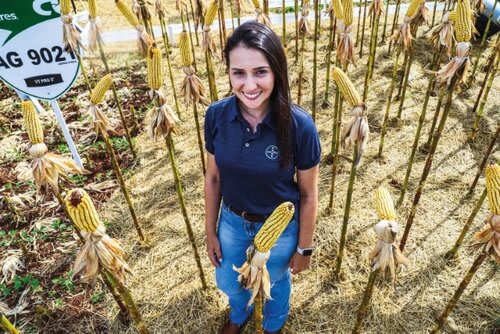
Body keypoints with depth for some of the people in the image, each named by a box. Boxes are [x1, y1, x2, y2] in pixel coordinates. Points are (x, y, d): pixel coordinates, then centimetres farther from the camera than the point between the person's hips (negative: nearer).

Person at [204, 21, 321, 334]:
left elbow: (309, 194, -15)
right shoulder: (216, 116, -19)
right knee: (228, 283, 28)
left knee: (276, 284, 27)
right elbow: (213, 178, -5)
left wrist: (304, 247, -5)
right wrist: (211, 231, 3)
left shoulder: (299, 125, -28)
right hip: (232, 221, 3)